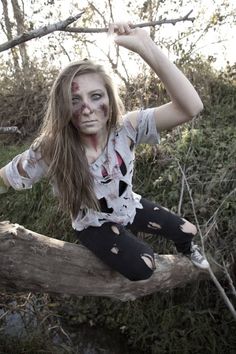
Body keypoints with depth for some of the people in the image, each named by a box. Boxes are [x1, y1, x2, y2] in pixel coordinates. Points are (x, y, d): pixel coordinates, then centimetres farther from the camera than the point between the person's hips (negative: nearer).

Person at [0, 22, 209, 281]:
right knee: (142, 268, -23)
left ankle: (186, 250, 48)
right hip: (94, 226, -2)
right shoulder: (49, 151, -30)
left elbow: (191, 107, -40)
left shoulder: (126, 128, -27)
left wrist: (145, 46, -48)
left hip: (130, 208, 3)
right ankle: (128, 241, 15)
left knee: (188, 231, 9)